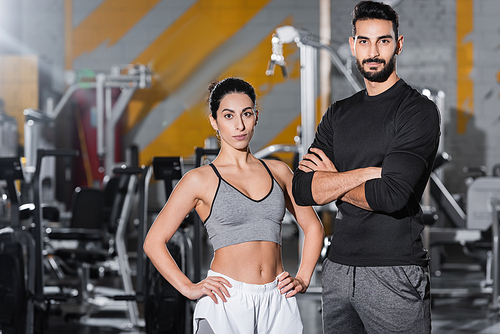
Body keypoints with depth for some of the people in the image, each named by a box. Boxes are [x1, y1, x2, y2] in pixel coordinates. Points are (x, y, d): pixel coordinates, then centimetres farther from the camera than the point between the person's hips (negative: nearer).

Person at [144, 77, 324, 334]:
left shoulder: (278, 172, 12)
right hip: (227, 302, -3)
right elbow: (154, 242, 3)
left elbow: (313, 227, 22)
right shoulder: (200, 180, 2)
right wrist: (189, 288, -5)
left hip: (278, 303, 3)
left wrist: (302, 279, 11)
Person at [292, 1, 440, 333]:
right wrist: (369, 172, -12)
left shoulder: (419, 111, -6)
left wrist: (333, 182, -1)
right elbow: (303, 190, 1)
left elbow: (393, 195, -18)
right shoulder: (339, 114, 12)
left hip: (394, 276, -5)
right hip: (338, 268, 6)